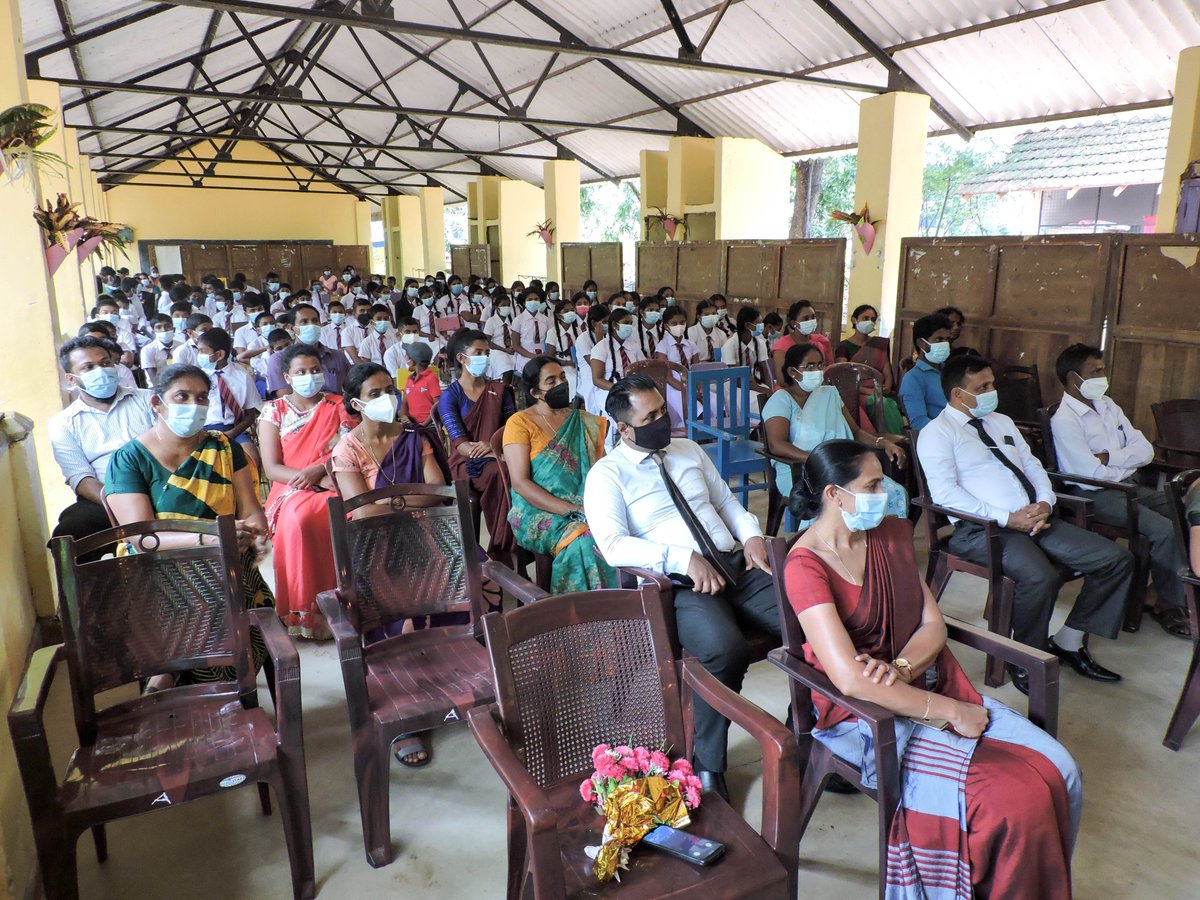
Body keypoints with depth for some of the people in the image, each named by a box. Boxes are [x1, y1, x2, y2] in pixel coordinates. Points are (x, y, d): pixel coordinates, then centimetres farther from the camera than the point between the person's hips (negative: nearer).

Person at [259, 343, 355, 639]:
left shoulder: (339, 405, 12)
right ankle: (304, 612, -25)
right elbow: (272, 468, 0)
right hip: (291, 492, 0)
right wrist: (319, 479, -14)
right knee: (298, 519, -36)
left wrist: (317, 470, -16)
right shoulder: (274, 411, 9)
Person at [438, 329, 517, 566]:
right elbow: (460, 443, -10)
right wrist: (497, 454, -27)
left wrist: (492, 445, -20)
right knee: (499, 472, -35)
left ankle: (500, 552, -25)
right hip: (466, 464, -3)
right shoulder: (449, 396, 2)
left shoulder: (500, 391, 15)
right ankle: (501, 553, -27)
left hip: (496, 457, 3)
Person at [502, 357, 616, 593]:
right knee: (585, 540, -33)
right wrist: (571, 511, -16)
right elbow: (520, 483, -7)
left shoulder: (585, 422, 17)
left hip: (587, 509, 4)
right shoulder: (520, 422, 2)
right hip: (540, 513, -4)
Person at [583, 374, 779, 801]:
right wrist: (684, 558, -21)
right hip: (680, 584, -6)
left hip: (737, 566, 6)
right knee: (725, 649, -36)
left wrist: (752, 534, 3)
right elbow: (614, 545, -13)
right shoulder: (607, 474, 1)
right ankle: (708, 765, -11)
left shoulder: (689, 450, 20)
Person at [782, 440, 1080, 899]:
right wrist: (951, 712, -19)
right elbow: (850, 679, -26)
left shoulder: (889, 536, 5)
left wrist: (900, 668, -16)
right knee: (1012, 801, -20)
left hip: (930, 685, 7)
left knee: (1057, 772, -9)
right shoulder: (805, 566, -18)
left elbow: (934, 624, 4)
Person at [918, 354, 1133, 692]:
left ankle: (1069, 641, 11)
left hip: (1036, 520, 8)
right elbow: (945, 492, -15)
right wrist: (1007, 519, -19)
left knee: (1117, 559, -2)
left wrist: (1045, 503, -3)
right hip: (982, 529, -8)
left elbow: (1032, 466, 20)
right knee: (1040, 577, -34)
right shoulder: (937, 433, -3)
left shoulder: (1002, 422, 23)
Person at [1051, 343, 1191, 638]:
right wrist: (1128, 463, -3)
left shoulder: (1107, 405, 13)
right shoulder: (1064, 420, -14)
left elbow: (1145, 449, 6)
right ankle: (1170, 604, -5)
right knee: (1164, 529, -23)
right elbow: (1093, 476, -20)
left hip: (1127, 485, 9)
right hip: (1095, 496, -9)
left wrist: (1110, 457, -12)